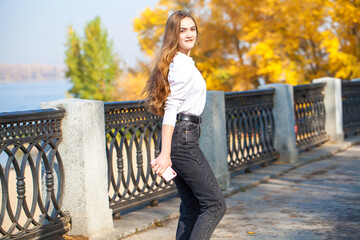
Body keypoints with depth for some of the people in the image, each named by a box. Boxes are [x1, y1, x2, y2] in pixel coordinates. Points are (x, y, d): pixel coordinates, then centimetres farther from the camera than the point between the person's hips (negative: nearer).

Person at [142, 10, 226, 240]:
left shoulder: (184, 63, 19)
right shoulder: (182, 66, -12)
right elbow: (170, 109, -19)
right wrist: (165, 153, -24)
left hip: (182, 137, 10)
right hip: (183, 138, -10)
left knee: (192, 207, 11)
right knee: (215, 204, -9)